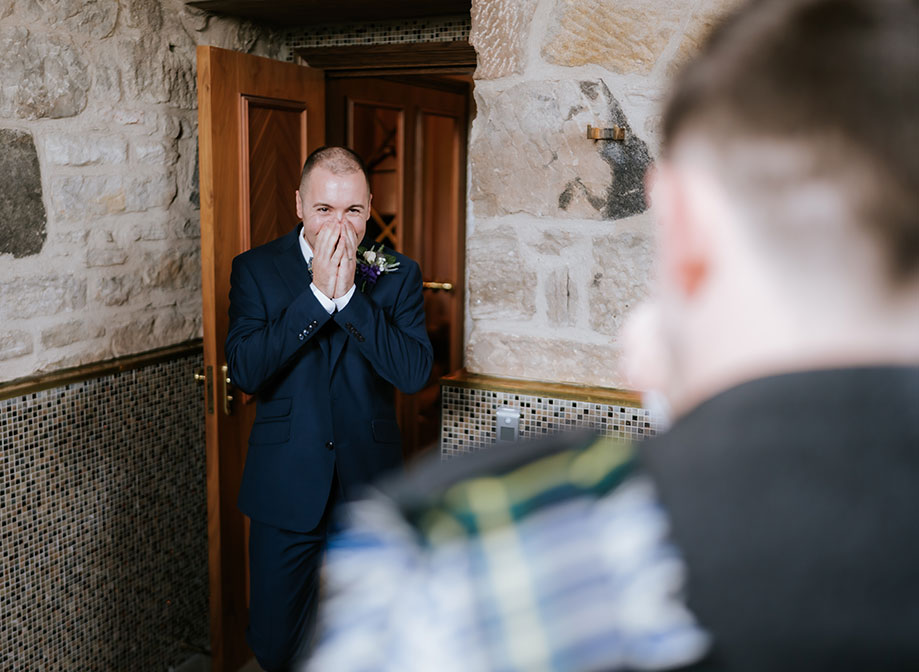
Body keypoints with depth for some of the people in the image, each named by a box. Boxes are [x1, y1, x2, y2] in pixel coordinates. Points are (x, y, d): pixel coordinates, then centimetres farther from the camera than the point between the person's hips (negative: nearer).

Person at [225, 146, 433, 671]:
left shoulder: (397, 274, -1)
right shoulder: (256, 269, -2)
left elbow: (415, 372, -14)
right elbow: (245, 371, -15)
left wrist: (349, 294, -19)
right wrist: (317, 294, -20)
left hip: (370, 490, 1)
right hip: (287, 490, 0)